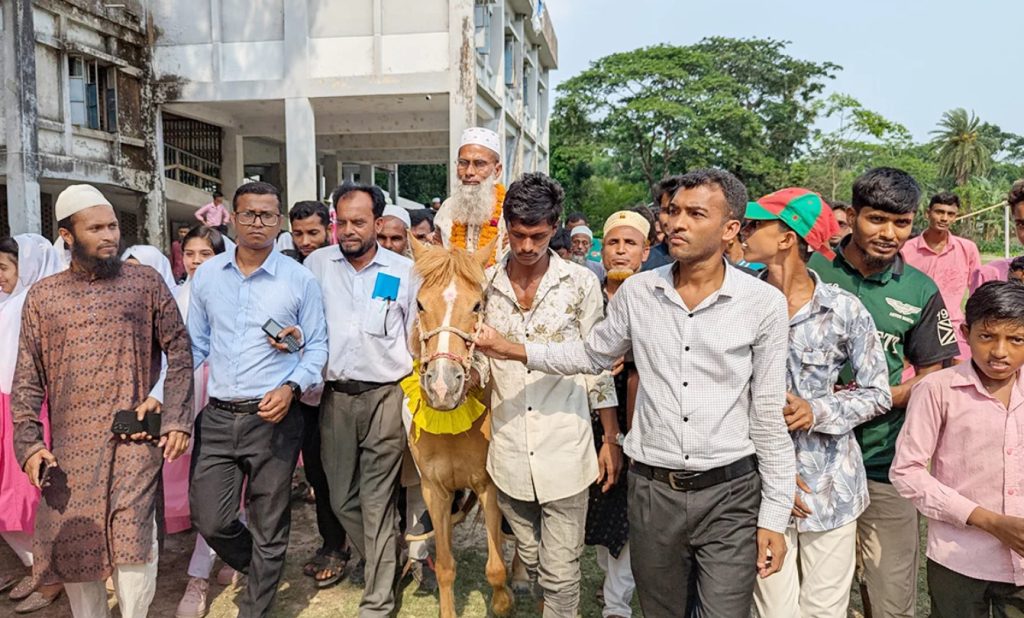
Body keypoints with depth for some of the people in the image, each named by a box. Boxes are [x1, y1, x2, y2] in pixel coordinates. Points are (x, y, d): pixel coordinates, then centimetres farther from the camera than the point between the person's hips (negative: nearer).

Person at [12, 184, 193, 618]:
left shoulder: (146, 282, 2)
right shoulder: (42, 296, 7)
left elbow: (178, 351, 2)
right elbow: (27, 379, 8)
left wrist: (177, 419, -5)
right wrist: (29, 443, -3)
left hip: (135, 440, -2)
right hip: (69, 445, 3)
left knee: (132, 542, -5)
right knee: (72, 546, 10)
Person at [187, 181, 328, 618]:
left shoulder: (299, 280, -4)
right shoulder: (207, 275, 6)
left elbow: (318, 346, 1)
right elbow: (194, 345, 12)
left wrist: (292, 388, -15)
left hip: (274, 418, -3)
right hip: (217, 417, 3)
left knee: (268, 526, 7)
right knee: (209, 520, 7)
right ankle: (259, 572, 38)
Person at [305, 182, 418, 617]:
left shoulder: (405, 271, 1)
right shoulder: (317, 264, 6)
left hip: (386, 396, -3)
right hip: (335, 396, 3)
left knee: (377, 502, 1)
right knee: (341, 498, 12)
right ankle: (384, 564, 35)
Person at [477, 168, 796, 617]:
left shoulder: (765, 303, -8)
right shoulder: (637, 291, -2)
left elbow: (769, 414, -4)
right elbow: (591, 355, 13)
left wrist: (774, 517, -2)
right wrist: (516, 350, 1)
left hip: (730, 493, -2)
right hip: (653, 489, 3)